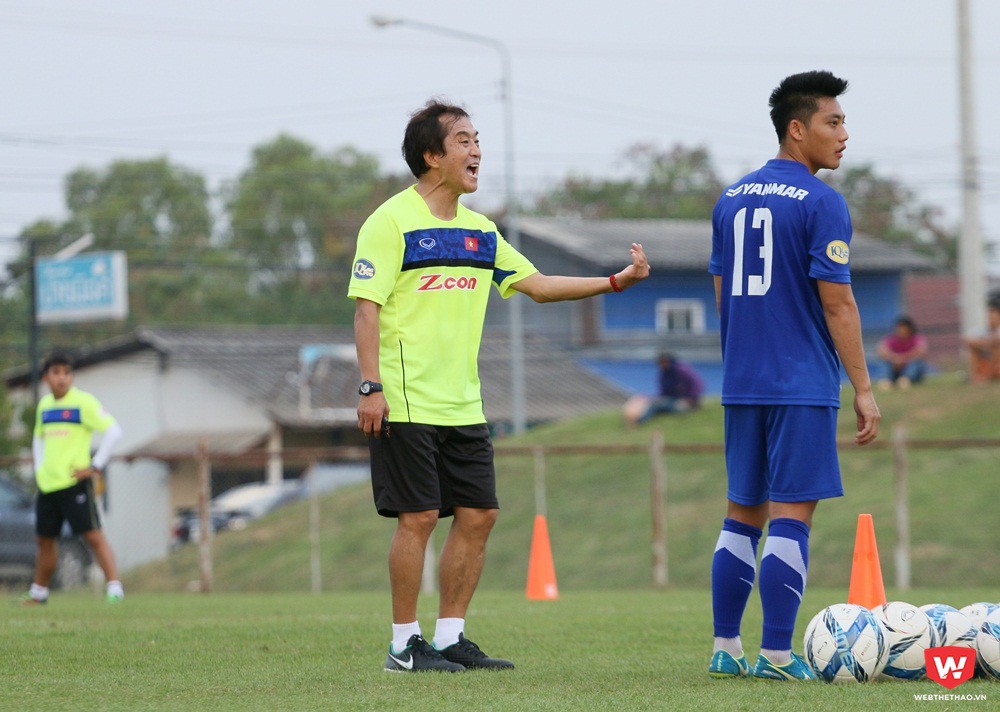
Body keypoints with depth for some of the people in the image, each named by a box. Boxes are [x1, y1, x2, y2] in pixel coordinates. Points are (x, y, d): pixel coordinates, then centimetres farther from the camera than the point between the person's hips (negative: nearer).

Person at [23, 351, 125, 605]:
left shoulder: (83, 402, -7)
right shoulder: (44, 405, 13)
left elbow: (114, 431, -12)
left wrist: (96, 467, -14)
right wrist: (39, 468, 15)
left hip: (75, 482, -6)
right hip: (47, 485, 6)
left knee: (93, 536, -13)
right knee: (45, 539, 14)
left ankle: (114, 588, -15)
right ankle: (38, 592, 27)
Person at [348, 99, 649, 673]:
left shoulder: (480, 231, 13)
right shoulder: (391, 222, -8)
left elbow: (537, 285, 16)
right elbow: (367, 307, -12)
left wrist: (617, 281, 7)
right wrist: (371, 386, -19)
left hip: (464, 405, 7)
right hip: (406, 404, -7)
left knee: (478, 515, 5)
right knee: (418, 517, -6)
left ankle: (450, 637, 13)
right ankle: (406, 645, 3)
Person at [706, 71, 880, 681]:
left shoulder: (731, 199, 12)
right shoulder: (821, 203, -10)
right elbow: (836, 302, -13)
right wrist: (864, 389, -8)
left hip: (742, 384, 7)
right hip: (804, 386, -7)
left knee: (743, 512, 12)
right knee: (792, 513, -4)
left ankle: (726, 649, 13)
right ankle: (777, 655, -6)